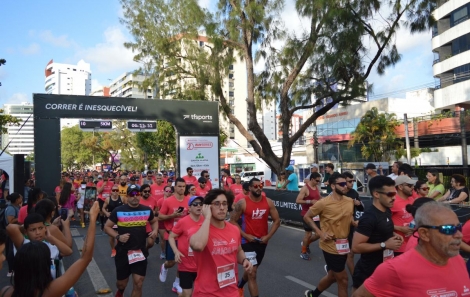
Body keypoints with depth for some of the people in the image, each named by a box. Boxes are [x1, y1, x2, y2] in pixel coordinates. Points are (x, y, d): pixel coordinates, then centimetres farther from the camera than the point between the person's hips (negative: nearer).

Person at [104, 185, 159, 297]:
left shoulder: (147, 210, -2)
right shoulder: (118, 211, -9)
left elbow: (154, 221, 17)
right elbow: (107, 227, 0)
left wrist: (155, 230, -3)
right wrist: (118, 236, -16)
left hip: (141, 252, 1)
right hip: (123, 252, -1)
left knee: (138, 283, 1)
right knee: (122, 283, 16)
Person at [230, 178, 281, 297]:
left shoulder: (268, 202, -4)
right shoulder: (242, 203, -14)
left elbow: (277, 220, 1)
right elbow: (233, 221, -8)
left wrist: (268, 236, -9)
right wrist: (245, 235, -16)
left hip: (262, 241, 5)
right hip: (248, 241, -5)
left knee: (251, 270, 23)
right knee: (252, 273, -10)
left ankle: (239, 286, 52)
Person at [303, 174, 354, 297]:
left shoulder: (350, 201, 0)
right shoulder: (324, 203, -16)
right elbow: (307, 217, -6)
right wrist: (320, 233, -15)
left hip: (344, 245, 7)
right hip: (331, 246, -7)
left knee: (332, 276, 22)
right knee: (343, 279, 2)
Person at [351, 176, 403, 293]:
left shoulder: (387, 211, 2)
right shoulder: (369, 217, -25)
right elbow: (356, 247, -28)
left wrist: (394, 235, 1)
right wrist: (384, 245, -24)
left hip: (384, 269, 8)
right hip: (368, 273, -8)